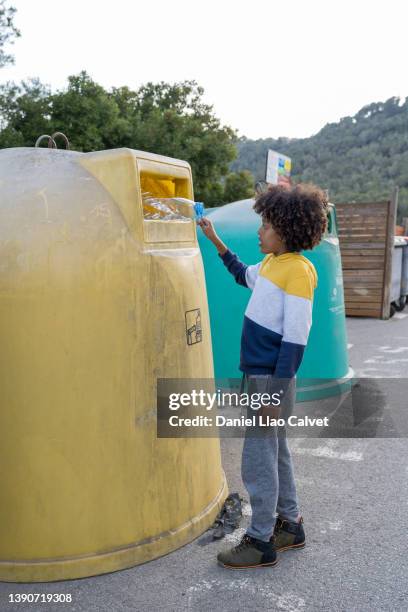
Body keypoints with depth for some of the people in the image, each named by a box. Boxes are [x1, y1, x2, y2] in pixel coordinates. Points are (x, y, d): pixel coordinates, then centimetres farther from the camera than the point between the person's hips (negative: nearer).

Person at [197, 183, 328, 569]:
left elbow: (295, 339, -20)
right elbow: (243, 275, 32)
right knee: (275, 451, 18)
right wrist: (215, 240, 29)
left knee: (258, 458, 0)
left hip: (273, 377, -9)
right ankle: (290, 525, 34)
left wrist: (276, 392, -20)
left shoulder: (298, 270, -18)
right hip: (259, 373, 9)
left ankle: (261, 542, 15)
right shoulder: (271, 263, 8)